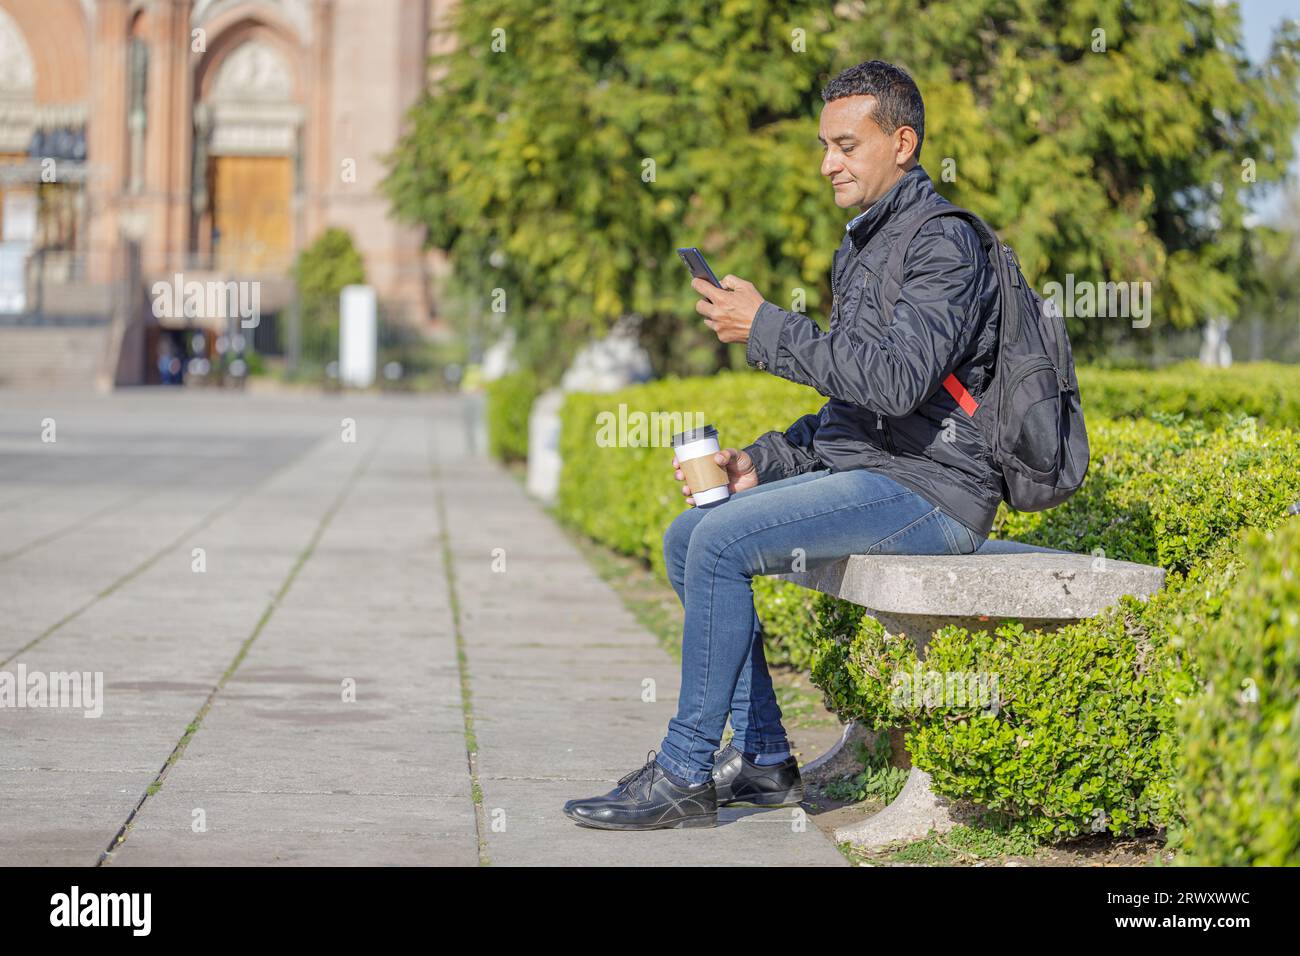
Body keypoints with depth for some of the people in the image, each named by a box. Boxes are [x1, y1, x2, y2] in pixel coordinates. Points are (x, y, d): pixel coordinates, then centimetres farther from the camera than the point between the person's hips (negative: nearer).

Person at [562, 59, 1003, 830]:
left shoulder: (943, 242, -12)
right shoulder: (865, 247, 20)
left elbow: (897, 379, -27)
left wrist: (766, 329, -22)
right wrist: (762, 463, 8)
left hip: (927, 490, -10)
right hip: (868, 476, 10)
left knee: (724, 541, -22)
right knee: (689, 537, 4)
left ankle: (684, 774, -14)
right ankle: (763, 760, 4)